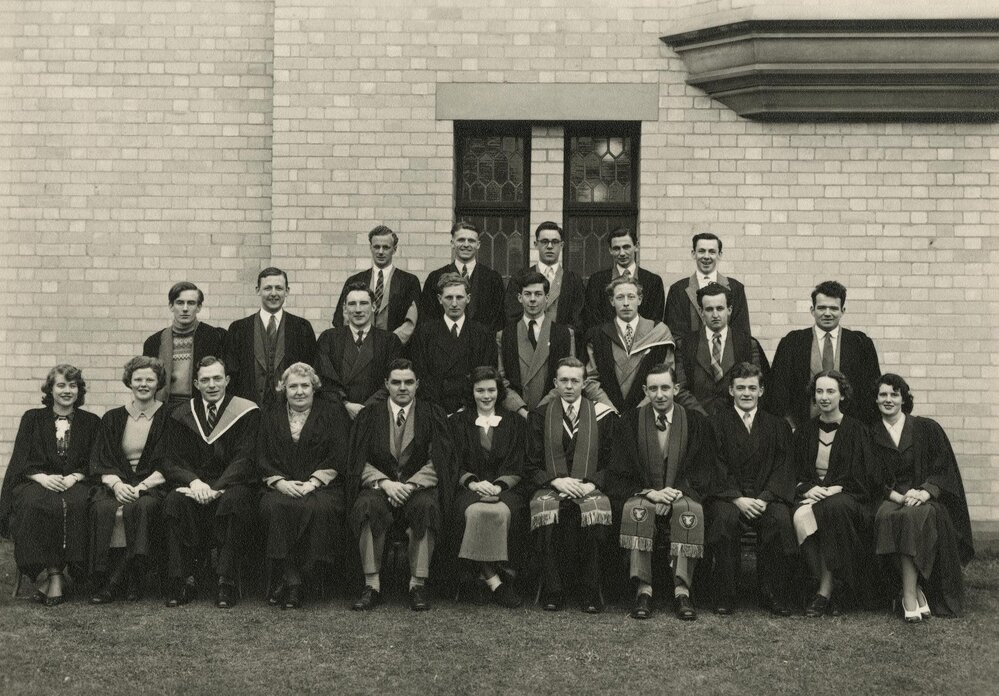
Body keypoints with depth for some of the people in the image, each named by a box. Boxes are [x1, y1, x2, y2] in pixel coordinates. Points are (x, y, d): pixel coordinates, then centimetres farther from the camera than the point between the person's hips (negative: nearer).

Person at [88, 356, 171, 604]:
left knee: (142, 507, -35)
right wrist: (117, 484, -14)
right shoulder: (113, 419, 14)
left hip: (153, 484, -2)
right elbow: (102, 461, 8)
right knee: (103, 507, -31)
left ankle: (115, 583, -28)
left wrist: (142, 486, -15)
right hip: (118, 481, 2)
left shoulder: (168, 418, 6)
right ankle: (103, 581, -26)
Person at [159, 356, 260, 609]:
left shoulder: (247, 413, 2)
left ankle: (227, 582, -32)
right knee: (174, 500, -30)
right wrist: (193, 481, -20)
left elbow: (244, 460, -8)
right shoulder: (181, 417, 11)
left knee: (234, 500, -37)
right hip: (195, 486, 2)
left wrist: (216, 488, -23)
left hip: (232, 486, -2)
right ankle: (182, 580, -27)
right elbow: (171, 462, 3)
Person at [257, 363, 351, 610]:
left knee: (318, 508, -34)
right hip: (282, 486, 2)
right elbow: (262, 459, 10)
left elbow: (339, 456, 0)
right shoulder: (272, 415, 18)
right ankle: (291, 580, -28)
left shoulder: (332, 412, 10)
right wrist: (280, 482, -9)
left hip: (321, 486, -2)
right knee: (273, 506, -31)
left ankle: (290, 578, -25)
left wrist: (313, 483, -13)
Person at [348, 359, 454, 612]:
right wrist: (385, 483, -14)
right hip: (379, 485, 1)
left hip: (419, 487, -1)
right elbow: (360, 462, 4)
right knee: (367, 506, -33)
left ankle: (418, 585, -27)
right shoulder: (370, 416, 11)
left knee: (426, 506, -35)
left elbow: (437, 461, -1)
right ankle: (372, 586, -28)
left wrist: (410, 485, -16)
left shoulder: (432, 415, 8)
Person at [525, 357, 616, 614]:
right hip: (550, 488, 0)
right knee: (547, 512, -35)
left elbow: (611, 462, 9)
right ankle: (552, 592, -25)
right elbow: (531, 466, 8)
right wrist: (556, 481, -11)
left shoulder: (602, 415, 12)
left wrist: (591, 484, -10)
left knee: (596, 511, -35)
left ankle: (590, 593, -25)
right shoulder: (540, 416, 12)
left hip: (589, 489, 0)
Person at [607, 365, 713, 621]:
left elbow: (702, 473, 5)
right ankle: (643, 589, -34)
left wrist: (677, 492, -14)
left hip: (681, 495, 0)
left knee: (692, 511, -34)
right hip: (642, 495, 0)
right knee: (636, 509, -35)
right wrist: (650, 493, -16)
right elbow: (620, 475, 1)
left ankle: (682, 590, -35)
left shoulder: (696, 422, 7)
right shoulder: (630, 422, 5)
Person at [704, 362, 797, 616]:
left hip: (766, 497, 1)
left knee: (781, 518, -31)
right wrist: (737, 499, -16)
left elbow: (783, 468, 5)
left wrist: (764, 498, -13)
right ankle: (724, 595, -23)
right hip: (726, 497, -1)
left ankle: (774, 595, -17)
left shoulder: (778, 426, 16)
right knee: (725, 517, -35)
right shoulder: (716, 423, 9)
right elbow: (716, 469, -1)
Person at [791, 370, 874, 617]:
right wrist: (809, 488, -9)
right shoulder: (804, 432, 15)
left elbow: (859, 476, -1)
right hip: (811, 494, 2)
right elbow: (795, 473, 12)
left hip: (847, 496, -2)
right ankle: (831, 590, -30)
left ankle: (825, 590, -31)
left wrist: (832, 490, -16)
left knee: (834, 507, -38)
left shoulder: (855, 430, 5)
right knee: (800, 516, -34)